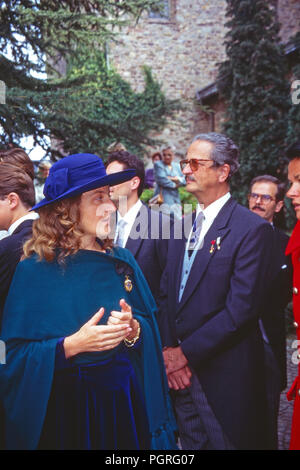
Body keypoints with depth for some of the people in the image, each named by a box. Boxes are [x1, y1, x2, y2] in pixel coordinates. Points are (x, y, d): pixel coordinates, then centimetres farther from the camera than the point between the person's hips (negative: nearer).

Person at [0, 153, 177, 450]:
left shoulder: (121, 261, 1)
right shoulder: (35, 270, -11)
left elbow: (151, 325, 5)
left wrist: (133, 329, -16)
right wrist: (72, 345, -24)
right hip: (66, 406, -3)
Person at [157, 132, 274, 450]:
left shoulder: (252, 229, -14)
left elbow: (241, 309, -19)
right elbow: (166, 294, 8)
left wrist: (186, 352, -15)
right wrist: (167, 349, -5)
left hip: (223, 375, -6)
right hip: (180, 374, 6)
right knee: (190, 442, 19)